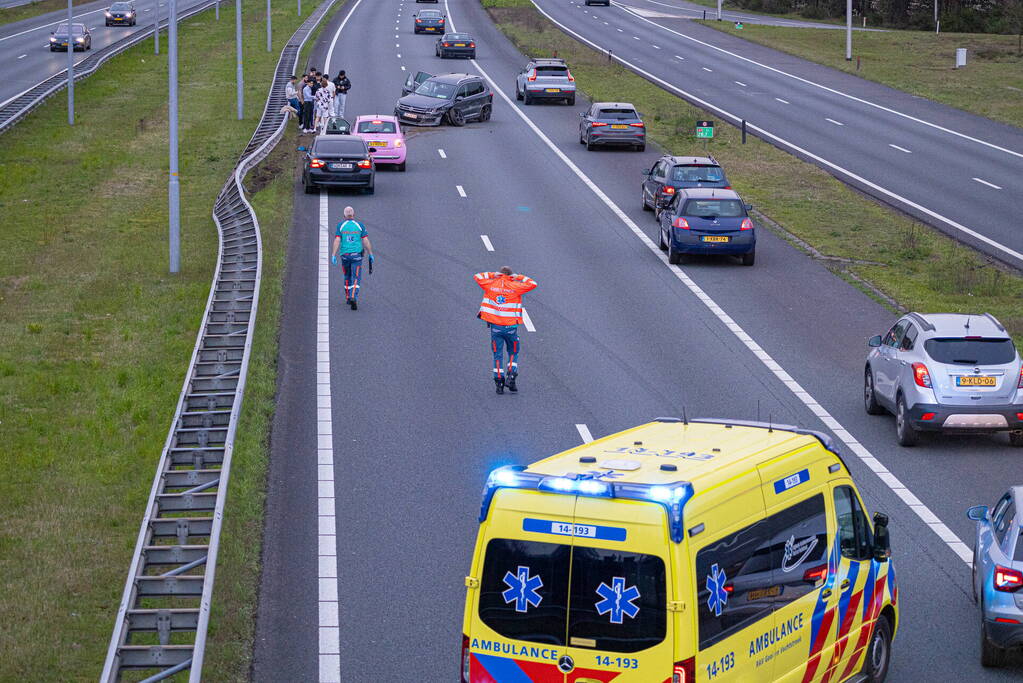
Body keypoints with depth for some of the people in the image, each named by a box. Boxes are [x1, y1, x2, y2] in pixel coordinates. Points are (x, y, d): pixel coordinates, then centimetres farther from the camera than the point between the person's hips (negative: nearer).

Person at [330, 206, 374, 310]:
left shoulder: (340, 226, 0)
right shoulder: (359, 225, 0)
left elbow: (337, 241, -8)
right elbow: (366, 241, -2)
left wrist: (333, 255, -9)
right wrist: (370, 254, 6)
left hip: (345, 255, 2)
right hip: (357, 255, -2)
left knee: (347, 276, 22)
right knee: (356, 278, -3)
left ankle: (348, 297, 29)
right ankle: (354, 297, -23)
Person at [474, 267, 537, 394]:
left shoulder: (491, 285, 1)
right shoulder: (515, 287, -4)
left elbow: (478, 276, 16)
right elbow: (533, 284, 4)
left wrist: (493, 275, 14)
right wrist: (519, 277, 9)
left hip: (495, 326, 1)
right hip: (511, 327, -1)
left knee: (498, 355, 9)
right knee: (513, 353, 16)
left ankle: (499, 382, 3)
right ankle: (511, 377, 1)